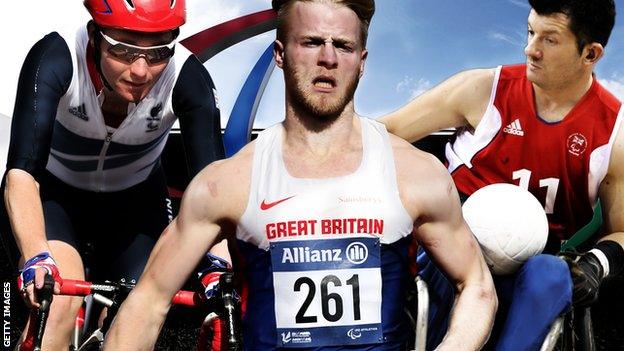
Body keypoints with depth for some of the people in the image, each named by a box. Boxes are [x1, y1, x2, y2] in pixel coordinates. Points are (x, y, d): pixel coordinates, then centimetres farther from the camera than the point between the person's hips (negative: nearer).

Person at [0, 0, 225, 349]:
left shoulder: (187, 77, -29)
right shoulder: (55, 58, -34)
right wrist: (37, 256, -57)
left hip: (135, 201, 2)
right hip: (54, 192, -2)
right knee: (60, 303, -28)